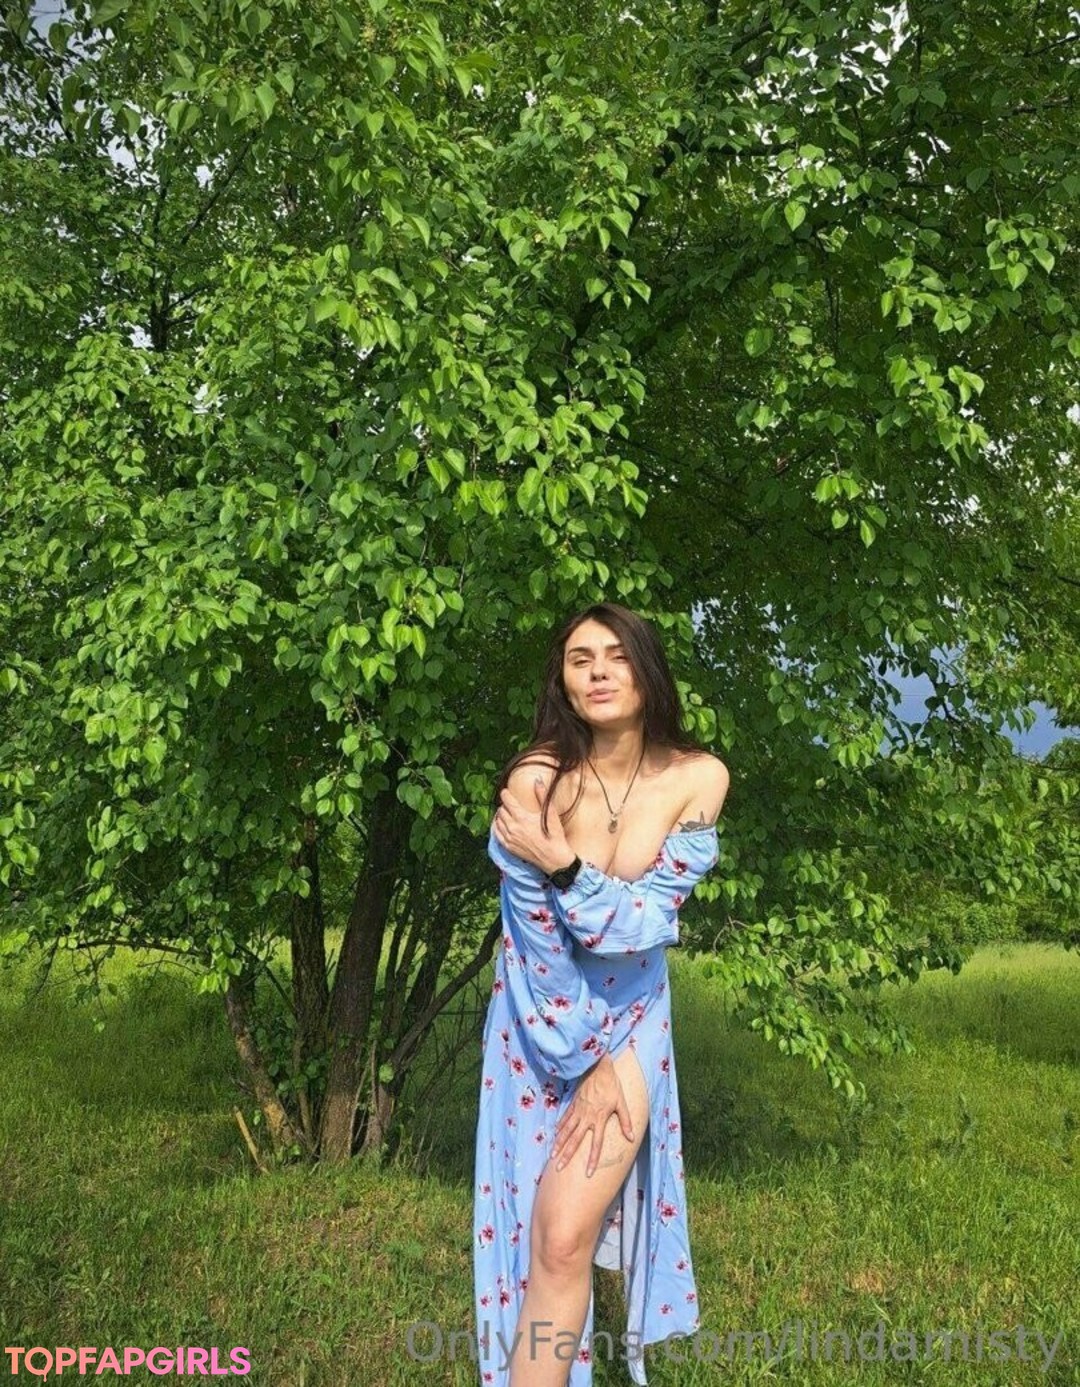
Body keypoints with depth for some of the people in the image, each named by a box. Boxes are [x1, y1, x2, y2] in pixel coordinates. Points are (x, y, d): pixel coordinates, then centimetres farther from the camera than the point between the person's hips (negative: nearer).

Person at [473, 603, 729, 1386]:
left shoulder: (697, 778, -12)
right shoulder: (537, 776, -17)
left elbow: (652, 921, -16)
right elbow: (538, 941, -14)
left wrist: (562, 865, -30)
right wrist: (584, 1063, -10)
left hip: (628, 1024, 0)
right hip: (541, 1030, 0)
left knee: (564, 1241, -8)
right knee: (532, 1234, 8)